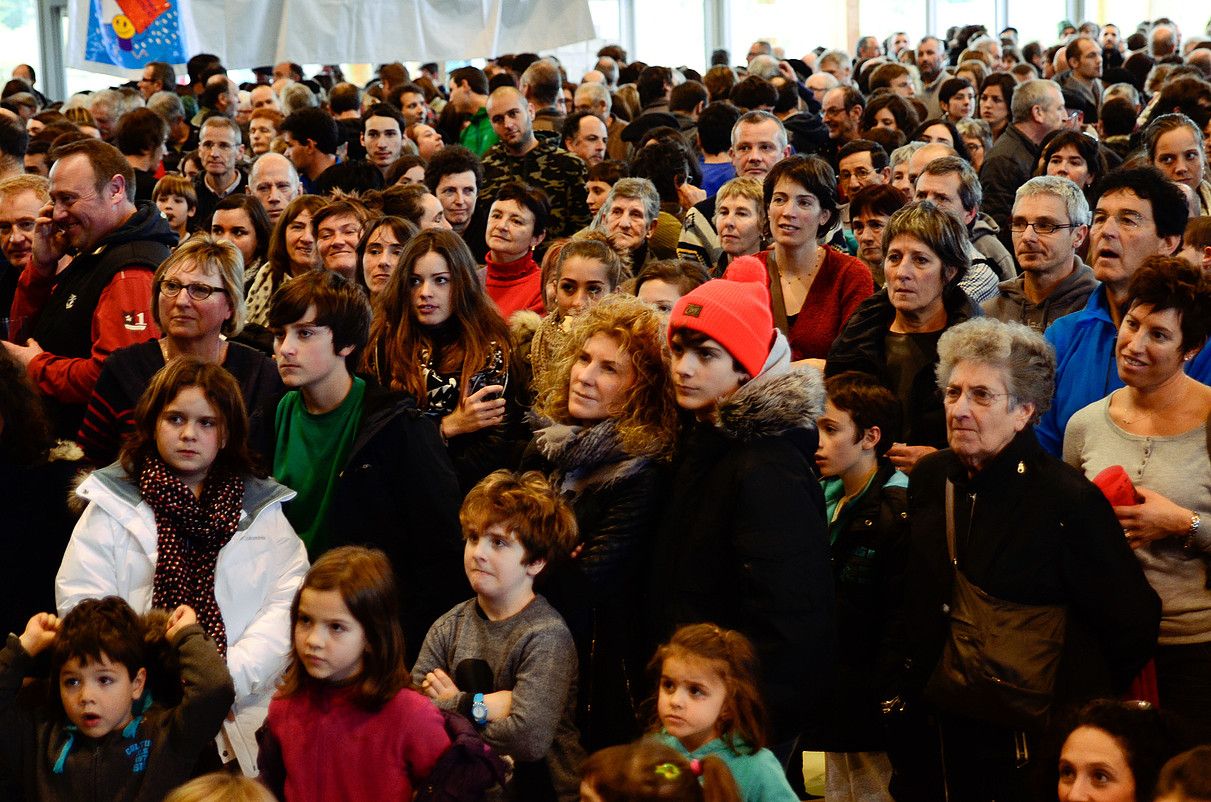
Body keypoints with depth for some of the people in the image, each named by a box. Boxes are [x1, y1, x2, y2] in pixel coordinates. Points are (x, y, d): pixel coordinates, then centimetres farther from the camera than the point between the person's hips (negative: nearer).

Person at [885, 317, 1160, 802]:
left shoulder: (1070, 501, -16)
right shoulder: (930, 479, 3)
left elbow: (1134, 625, -9)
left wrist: (1078, 714, -2)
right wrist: (900, 688, 12)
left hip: (1033, 739, -5)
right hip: (935, 734, 5)